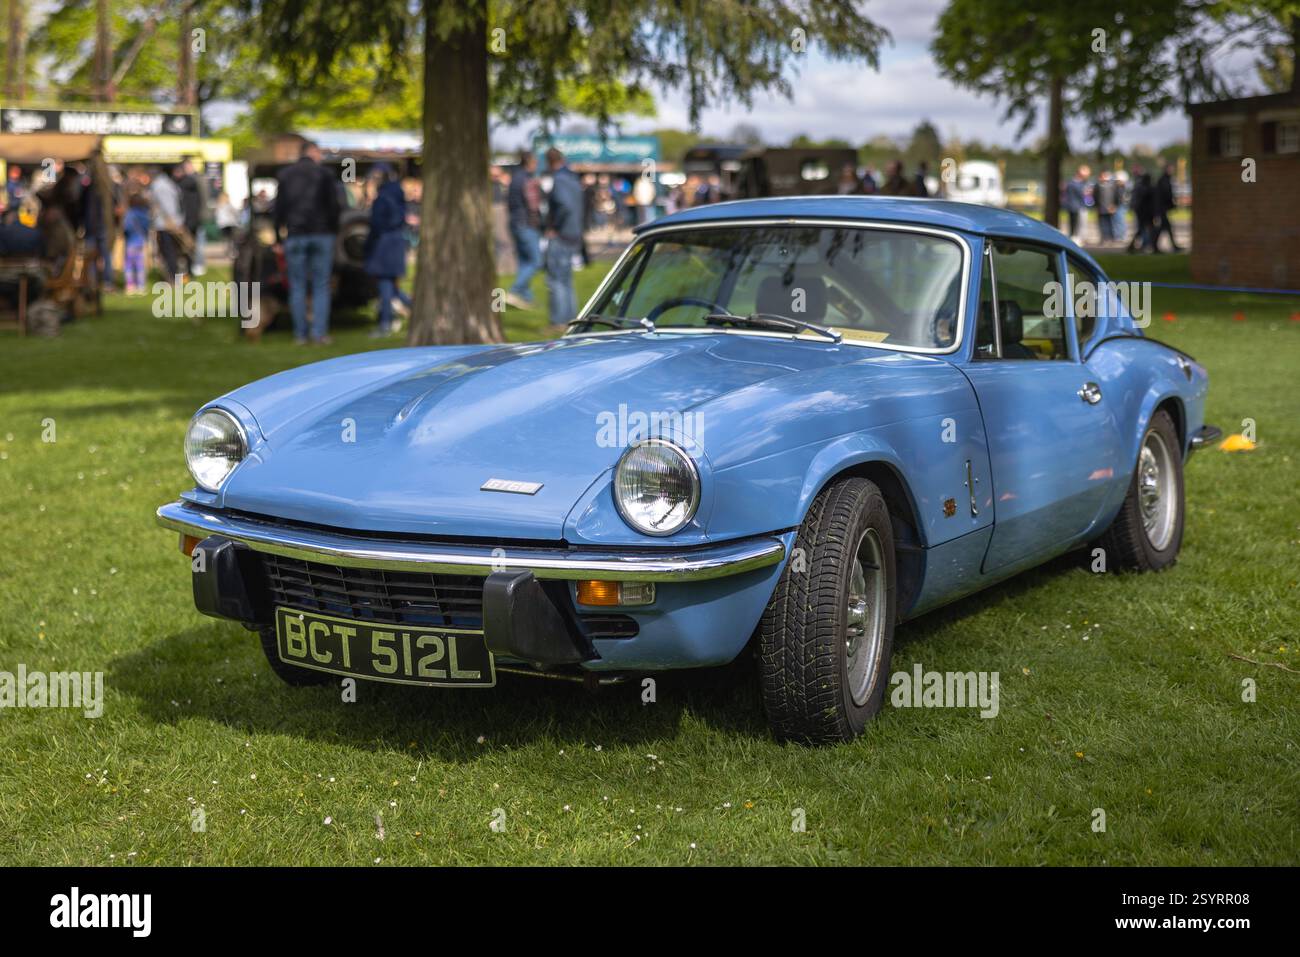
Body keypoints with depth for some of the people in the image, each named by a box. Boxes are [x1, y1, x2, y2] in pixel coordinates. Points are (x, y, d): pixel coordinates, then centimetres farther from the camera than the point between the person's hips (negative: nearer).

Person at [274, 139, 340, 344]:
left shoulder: (285, 175, 6)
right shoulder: (324, 174, 0)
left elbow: (279, 206, 5)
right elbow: (333, 205, -2)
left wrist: (279, 231, 10)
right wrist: (333, 229, 9)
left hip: (295, 235, 1)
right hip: (321, 235, -1)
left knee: (297, 287, 5)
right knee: (321, 286, 2)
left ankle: (300, 334, 3)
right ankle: (319, 333, -5)